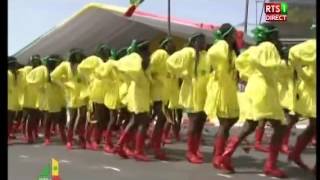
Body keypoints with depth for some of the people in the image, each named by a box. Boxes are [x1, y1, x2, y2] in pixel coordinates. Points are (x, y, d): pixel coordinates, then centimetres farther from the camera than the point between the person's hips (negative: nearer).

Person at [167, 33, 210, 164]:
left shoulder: (206, 55, 13)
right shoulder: (189, 52, -9)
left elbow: (209, 72, 23)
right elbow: (171, 61, -18)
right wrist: (183, 75, -11)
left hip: (203, 94, 7)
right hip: (193, 93, -7)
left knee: (200, 123, 11)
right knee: (194, 122, -4)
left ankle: (195, 150, 23)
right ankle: (190, 152, 7)